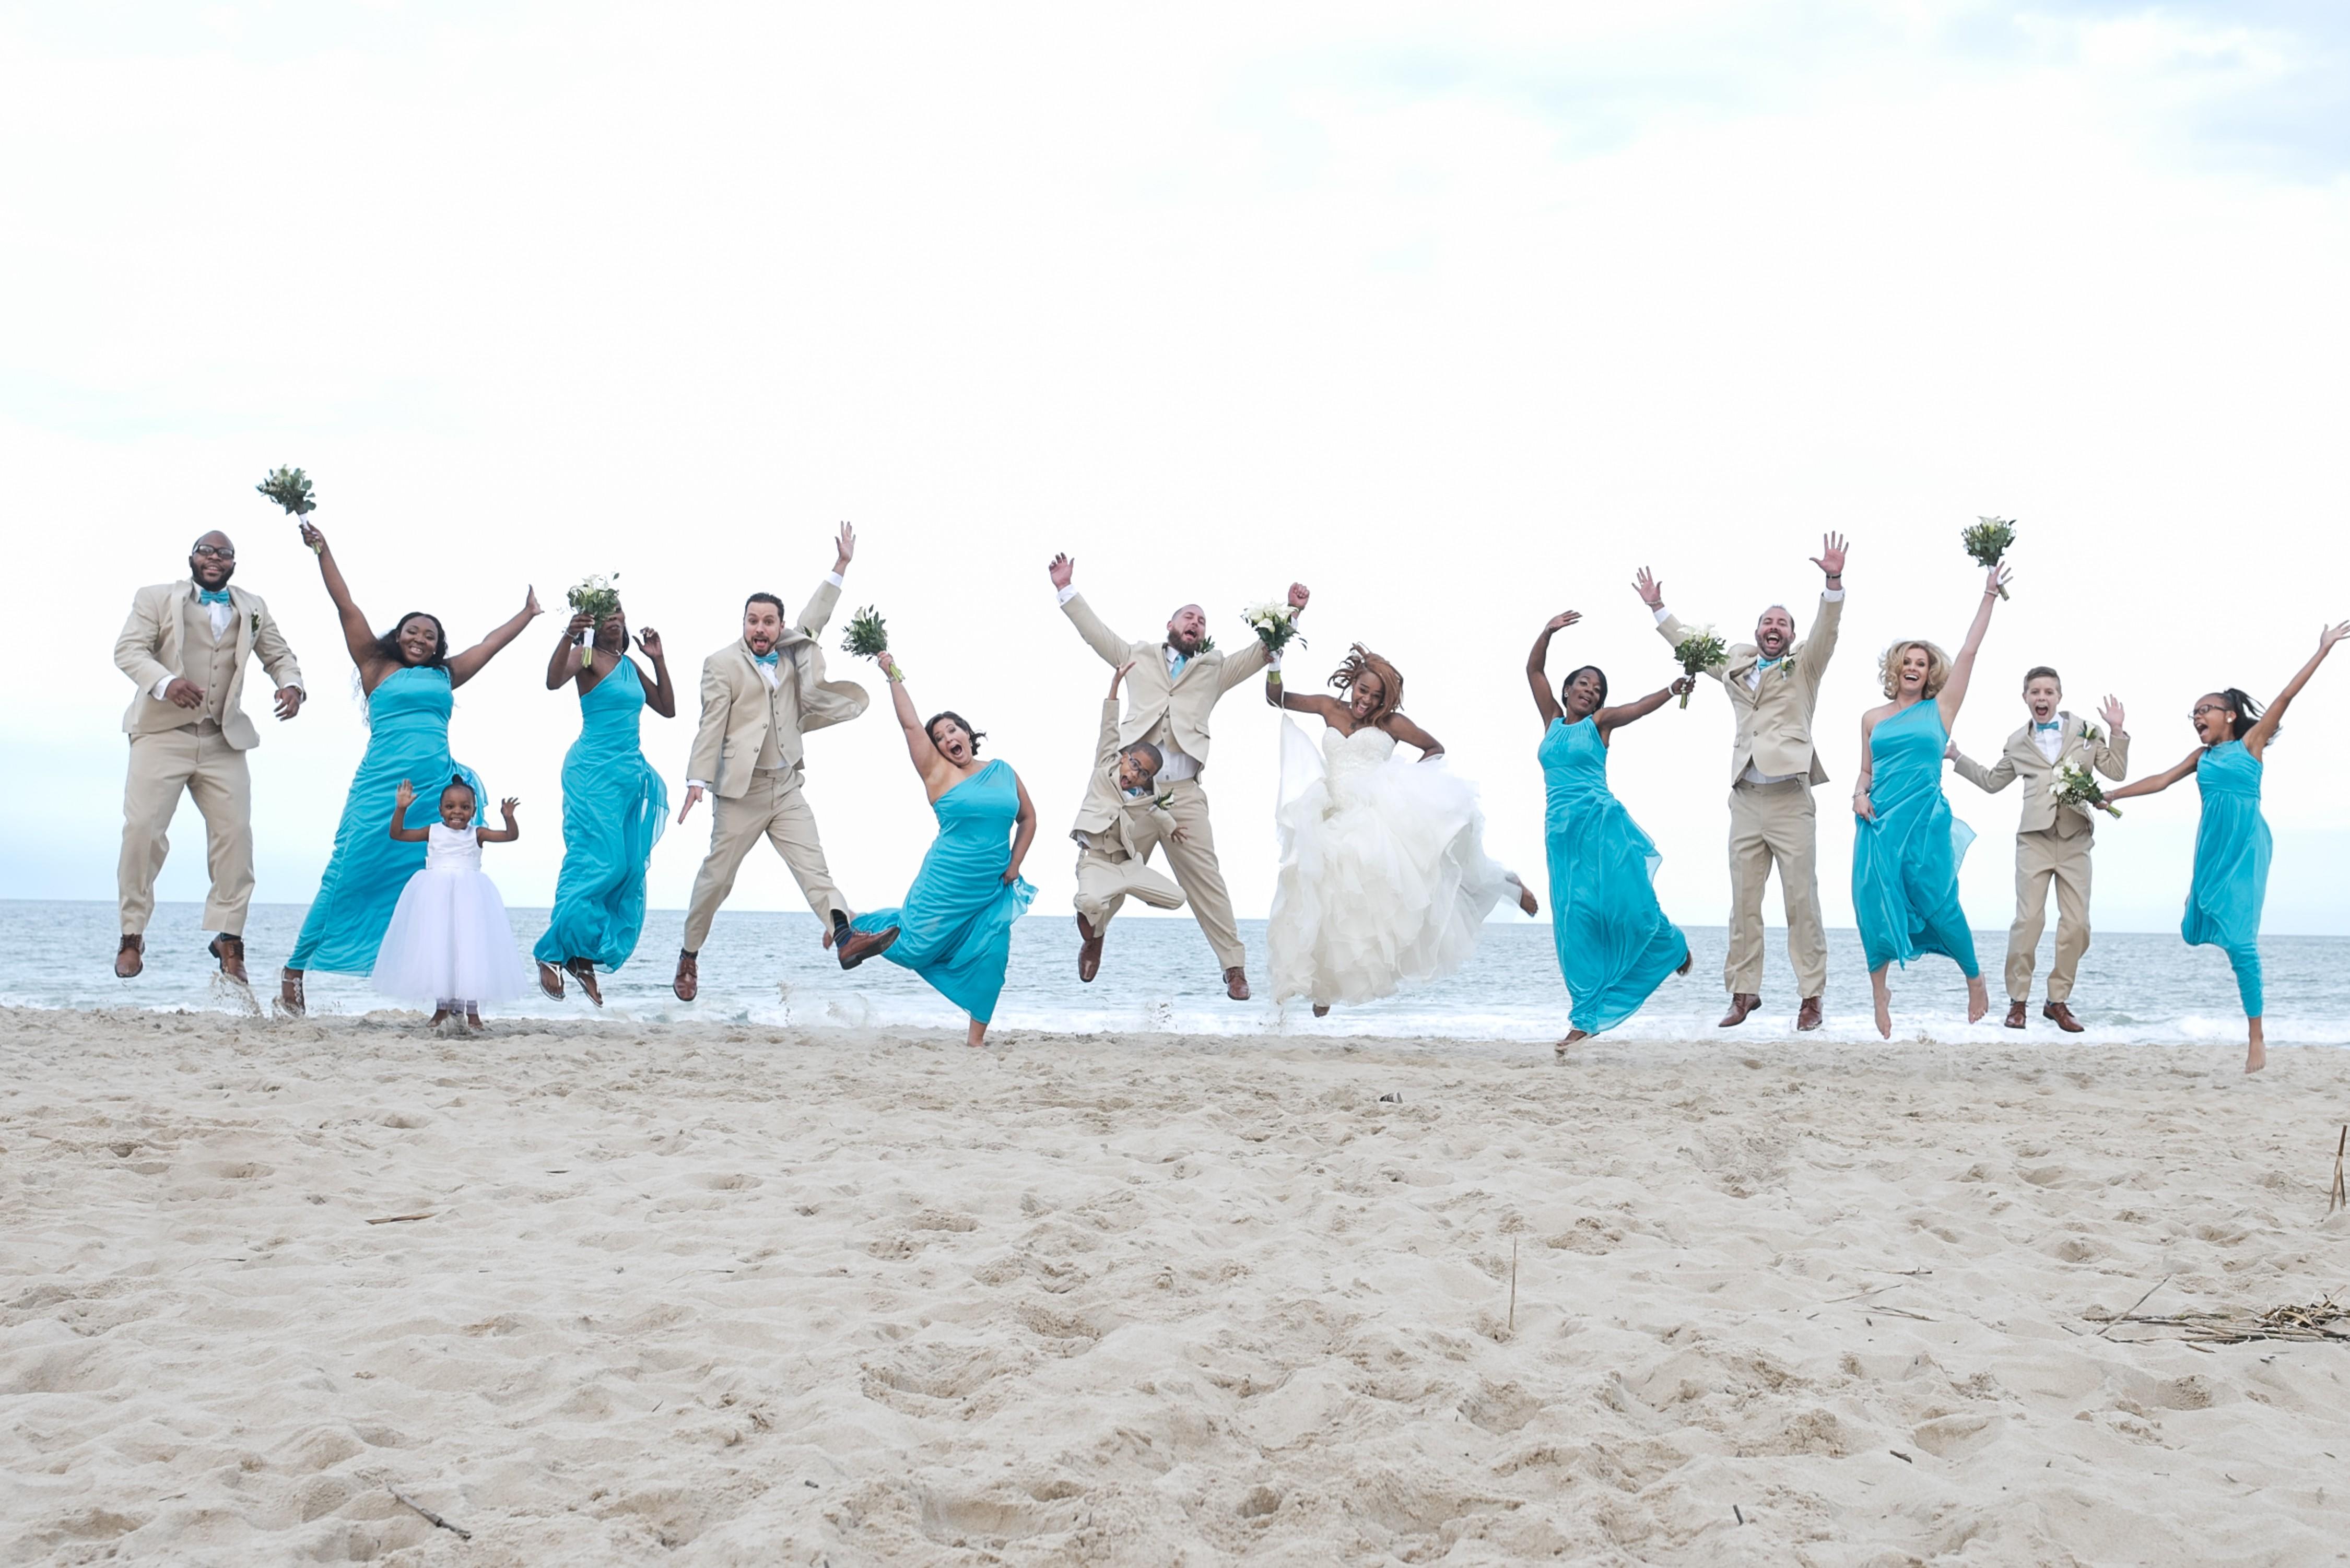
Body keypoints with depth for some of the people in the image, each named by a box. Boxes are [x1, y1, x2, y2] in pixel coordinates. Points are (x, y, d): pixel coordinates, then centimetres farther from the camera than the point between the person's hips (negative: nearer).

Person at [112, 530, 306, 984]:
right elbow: (129, 649, -6)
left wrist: (291, 684, -2)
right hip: (163, 735, -3)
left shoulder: (253, 609, 16)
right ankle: (132, 935, 0)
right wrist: (165, 682, -27)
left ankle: (228, 936, 1)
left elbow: (278, 655, 23)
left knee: (235, 833, -5)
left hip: (224, 742, 3)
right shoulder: (156, 598, 5)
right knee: (142, 830, -9)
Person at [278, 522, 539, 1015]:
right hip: (383, 785, -4)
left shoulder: (444, 676, 19)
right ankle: (295, 970, 1)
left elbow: (493, 642, 30)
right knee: (348, 877, -5)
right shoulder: (378, 668, 10)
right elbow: (347, 608, 7)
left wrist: (528, 613, 40)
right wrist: (323, 552, 5)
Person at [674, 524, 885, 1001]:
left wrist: (840, 567, 13)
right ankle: (689, 957, 16)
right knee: (717, 875, 2)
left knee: (812, 864, -11)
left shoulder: (788, 652, 13)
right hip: (741, 790, -5)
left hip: (787, 787, 5)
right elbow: (711, 725, -9)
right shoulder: (723, 664, -4)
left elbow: (813, 619, 20)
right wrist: (698, 780, -16)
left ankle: (843, 935, -27)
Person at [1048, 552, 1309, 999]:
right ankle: (1092, 933, 30)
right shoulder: (1139, 657, 20)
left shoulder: (1214, 669, 19)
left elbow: (1261, 652, 12)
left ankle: (1234, 967, -7)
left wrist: (1290, 614, 0)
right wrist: (1067, 591, 16)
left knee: (1204, 878, -6)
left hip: (1184, 794, 0)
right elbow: (1096, 633, 20)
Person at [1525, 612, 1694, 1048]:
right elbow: (1534, 671, 15)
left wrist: (1672, 690, -28)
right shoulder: (1553, 721, 16)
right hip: (1562, 832, 3)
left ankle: (1673, 946, 28)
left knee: (1627, 906, -8)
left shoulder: (1599, 723, 6)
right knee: (1575, 921, -2)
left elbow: (1638, 708, -11)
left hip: (1601, 824, -3)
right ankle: (1587, 1019, -2)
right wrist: (1548, 633, 1)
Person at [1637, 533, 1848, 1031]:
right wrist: (1659, 608, 33)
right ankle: (1744, 992, 10)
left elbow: (1826, 630, -9)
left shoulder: (1804, 666, 8)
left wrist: (1834, 583, -23)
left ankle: (1811, 998, -3)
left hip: (1790, 799, -5)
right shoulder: (1736, 664, 20)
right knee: (1743, 903, 5)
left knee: (1802, 902, -6)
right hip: (1745, 800, 5)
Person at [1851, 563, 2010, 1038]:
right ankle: (1880, 1000, 7)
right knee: (1877, 905, -3)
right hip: (1879, 821, 2)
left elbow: (1970, 651, 3)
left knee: (1939, 905, -4)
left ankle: (1976, 980, 17)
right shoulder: (1873, 718, 13)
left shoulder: (1940, 709, 6)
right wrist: (1860, 794, -3)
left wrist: (1989, 597, 0)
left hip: (1926, 821, -2)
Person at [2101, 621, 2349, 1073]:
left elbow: (2285, 698, -4)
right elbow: (2161, 781, 17)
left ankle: (2256, 1037, -8)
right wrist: (2110, 796, 13)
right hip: (2212, 849, 6)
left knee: (2239, 938, -11)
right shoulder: (2202, 756, 14)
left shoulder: (2252, 743, 1)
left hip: (2245, 847, -6)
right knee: (2198, 932, 2)